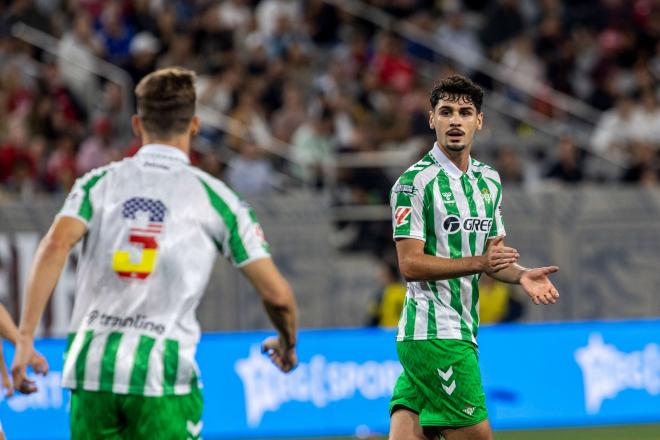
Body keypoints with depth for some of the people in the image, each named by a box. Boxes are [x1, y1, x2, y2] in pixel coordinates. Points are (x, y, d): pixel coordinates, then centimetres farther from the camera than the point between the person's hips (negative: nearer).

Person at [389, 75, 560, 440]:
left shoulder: (489, 181, 16)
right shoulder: (415, 182, -9)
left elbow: (494, 256, 23)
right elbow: (410, 264, -14)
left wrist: (521, 275, 1)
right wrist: (478, 263, -20)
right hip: (435, 334, -7)